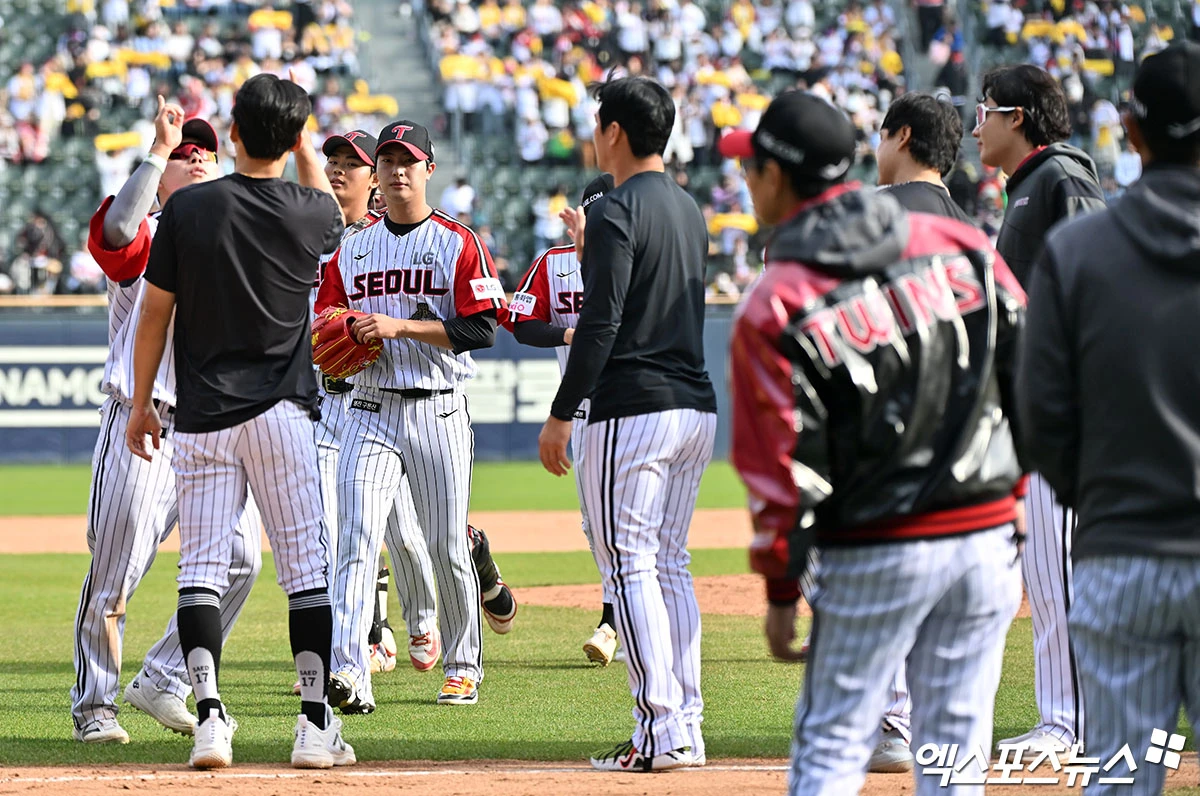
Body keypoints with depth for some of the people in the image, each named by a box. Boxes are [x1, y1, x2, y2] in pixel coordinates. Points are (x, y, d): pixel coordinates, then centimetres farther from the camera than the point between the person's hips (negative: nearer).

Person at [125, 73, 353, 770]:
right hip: (283, 413, 0)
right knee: (307, 567, 4)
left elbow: (156, 312, 0)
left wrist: (142, 402, 9)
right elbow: (335, 214, 25)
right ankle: (316, 724, 1)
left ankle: (210, 715, -10)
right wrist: (305, 147, 30)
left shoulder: (188, 209, -5)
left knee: (202, 567, 2)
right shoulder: (305, 214, -3)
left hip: (203, 417, 0)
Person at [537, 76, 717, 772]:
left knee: (629, 565, -6)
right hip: (697, 406, 8)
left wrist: (560, 414, -14)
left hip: (633, 411, -8)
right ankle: (688, 726, 12)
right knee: (670, 565, 13)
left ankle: (661, 732, -11)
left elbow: (601, 324, -17)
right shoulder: (689, 210, 15)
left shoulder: (619, 211, -12)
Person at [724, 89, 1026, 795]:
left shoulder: (775, 308, -10)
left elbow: (780, 464, -9)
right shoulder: (962, 246, 2)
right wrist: (1010, 496, 13)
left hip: (872, 556, -4)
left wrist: (781, 590, -1)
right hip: (989, 538, 4)